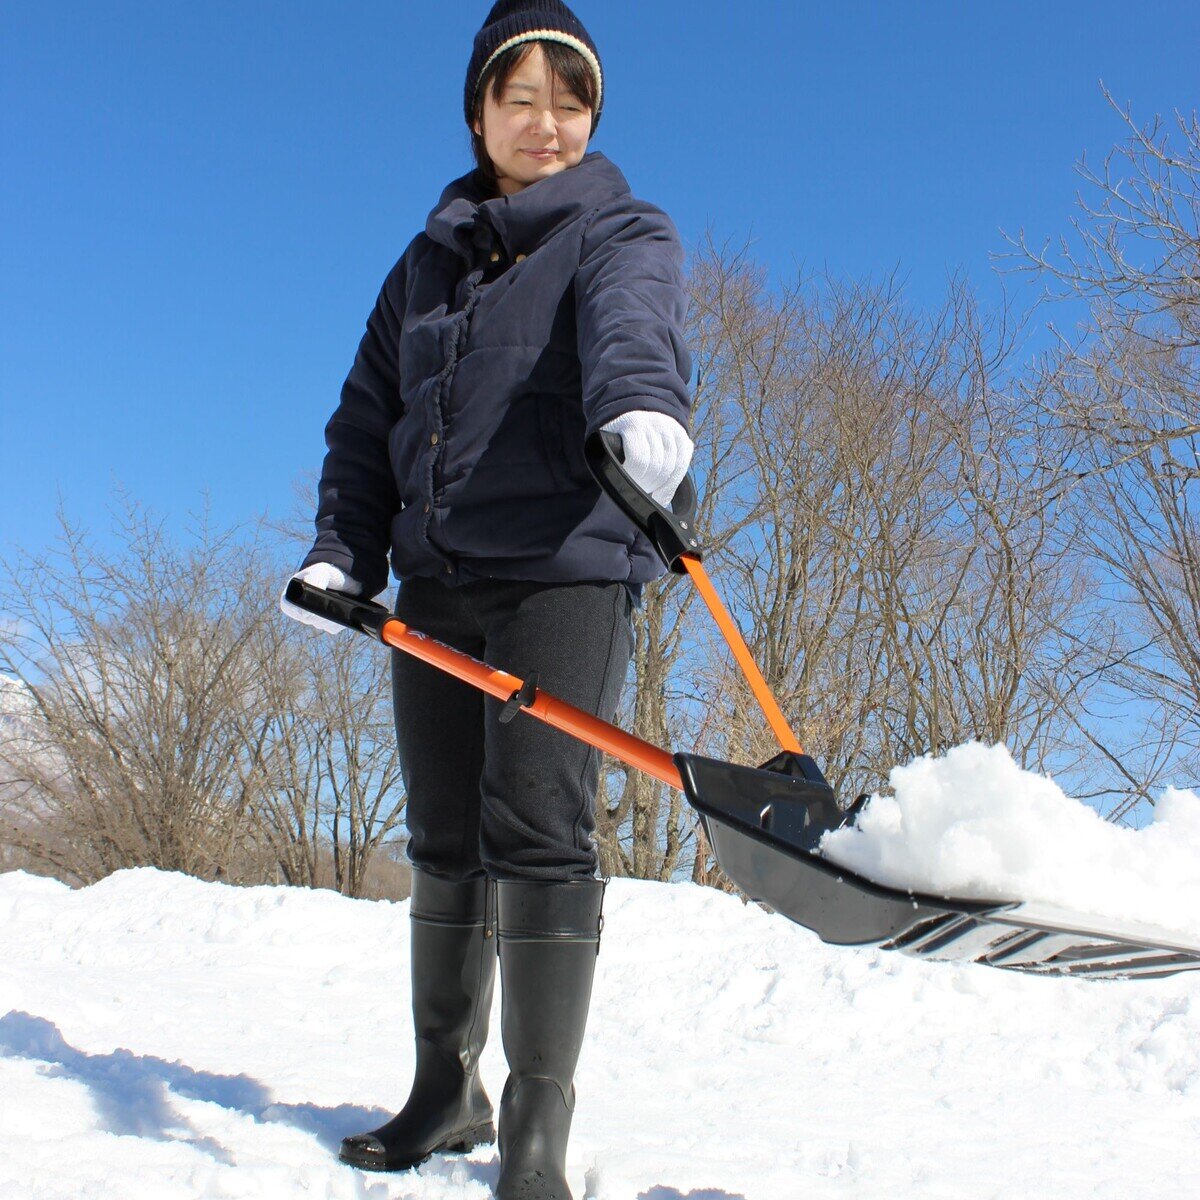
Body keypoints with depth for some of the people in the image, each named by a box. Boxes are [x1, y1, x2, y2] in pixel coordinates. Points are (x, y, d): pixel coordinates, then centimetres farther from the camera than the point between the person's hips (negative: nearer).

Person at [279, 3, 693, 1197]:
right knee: (443, 844, 9)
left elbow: (633, 322, -21)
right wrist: (343, 551, 3)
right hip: (436, 584, 6)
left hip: (566, 569, -5)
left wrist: (641, 403, -43)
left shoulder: (622, 234, 4)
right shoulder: (428, 262, 20)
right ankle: (446, 1089, 23)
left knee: (537, 829, -14)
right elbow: (368, 421, 17)